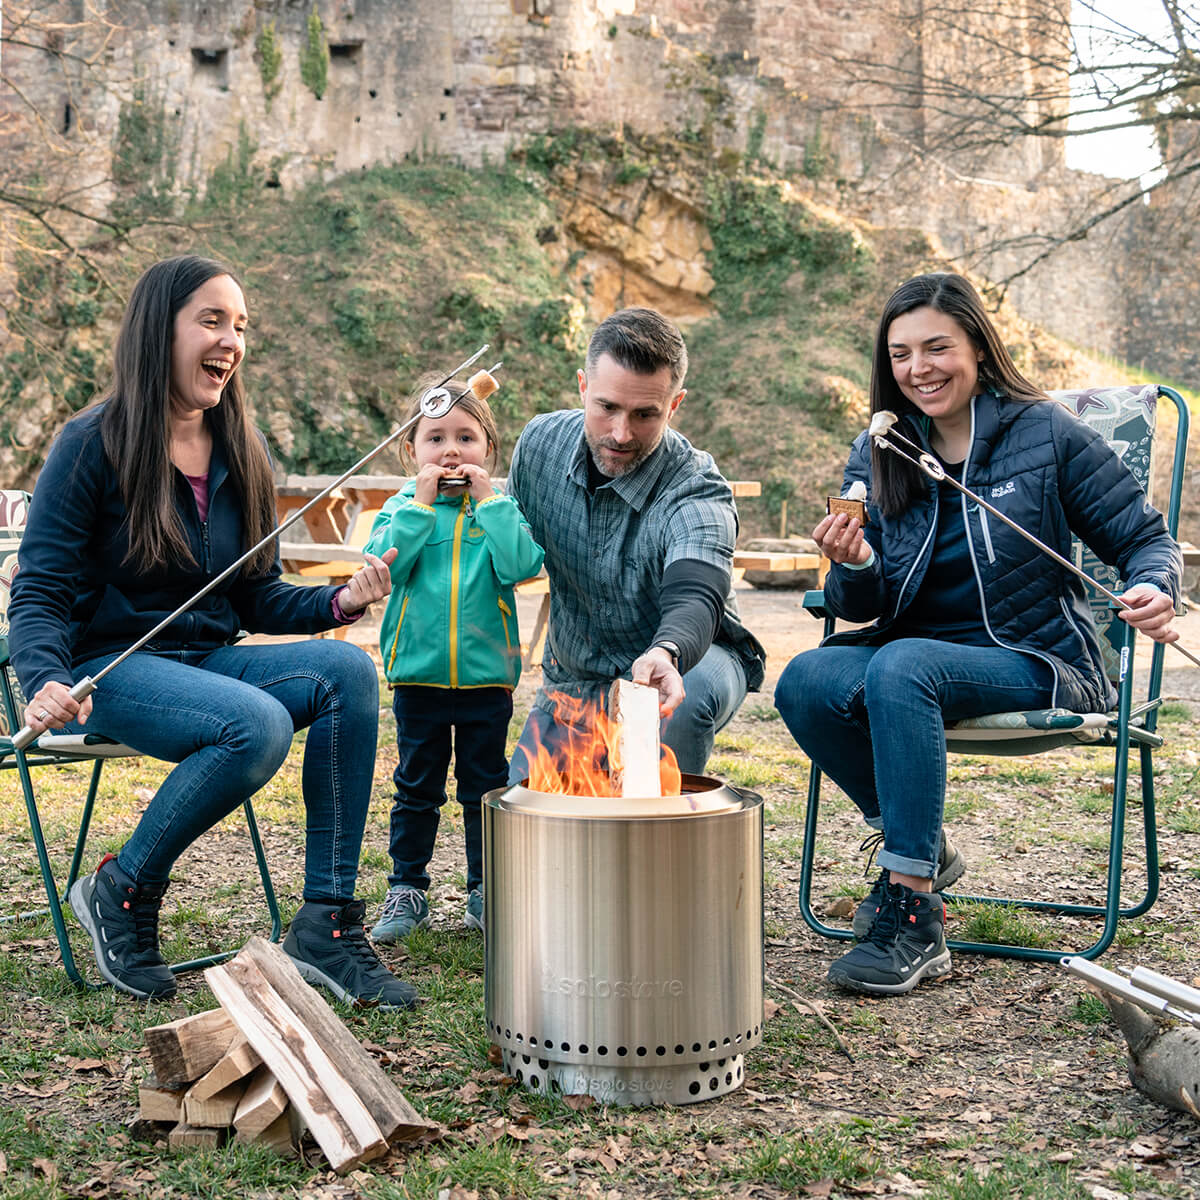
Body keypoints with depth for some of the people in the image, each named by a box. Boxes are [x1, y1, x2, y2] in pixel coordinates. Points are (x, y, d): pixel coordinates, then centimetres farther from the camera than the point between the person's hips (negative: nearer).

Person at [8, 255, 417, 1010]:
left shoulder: (239, 455, 10)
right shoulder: (93, 446, -6)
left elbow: (259, 598, 11)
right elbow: (40, 593, -9)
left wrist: (337, 603, -9)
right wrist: (45, 680, -28)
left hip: (207, 661, 6)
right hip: (108, 668, -5)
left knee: (348, 671, -22)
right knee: (258, 725, -33)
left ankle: (327, 925, -19)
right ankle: (122, 892, -9)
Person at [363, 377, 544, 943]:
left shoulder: (502, 508, 2)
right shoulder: (402, 507, 3)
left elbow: (521, 565, -16)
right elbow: (382, 564, -13)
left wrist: (488, 500, -14)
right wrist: (421, 504, -15)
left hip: (486, 673, 0)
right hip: (417, 673, 0)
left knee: (485, 787, 10)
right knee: (416, 787, 10)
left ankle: (485, 890, 22)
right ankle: (407, 890, 21)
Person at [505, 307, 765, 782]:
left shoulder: (696, 492, -28)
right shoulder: (540, 443, -12)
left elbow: (695, 600, -47)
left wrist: (665, 655, -67)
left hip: (687, 661, -4)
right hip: (574, 677, 4)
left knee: (689, 695, -38)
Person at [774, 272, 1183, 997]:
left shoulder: (1047, 434, -3)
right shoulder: (876, 454, 7)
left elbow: (1145, 537, 2)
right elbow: (862, 609, 3)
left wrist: (1156, 590, -21)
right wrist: (854, 568, -21)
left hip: (1037, 661, -4)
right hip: (916, 653, 4)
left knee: (900, 668, -34)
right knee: (805, 682, -25)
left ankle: (915, 916, -28)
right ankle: (920, 846, 0)